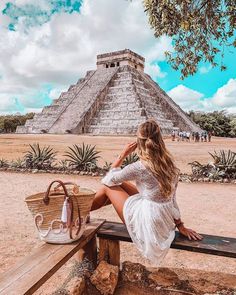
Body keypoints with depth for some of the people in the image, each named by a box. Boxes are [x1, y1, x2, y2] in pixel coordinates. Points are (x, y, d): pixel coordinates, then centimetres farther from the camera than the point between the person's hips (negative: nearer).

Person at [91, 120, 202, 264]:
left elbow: (109, 180, -5)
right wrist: (180, 226, 15)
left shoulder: (140, 167, -21)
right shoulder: (169, 163, -2)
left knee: (109, 188, 7)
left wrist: (123, 155, -1)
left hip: (147, 223, -7)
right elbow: (171, 198, 6)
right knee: (121, 184, 17)